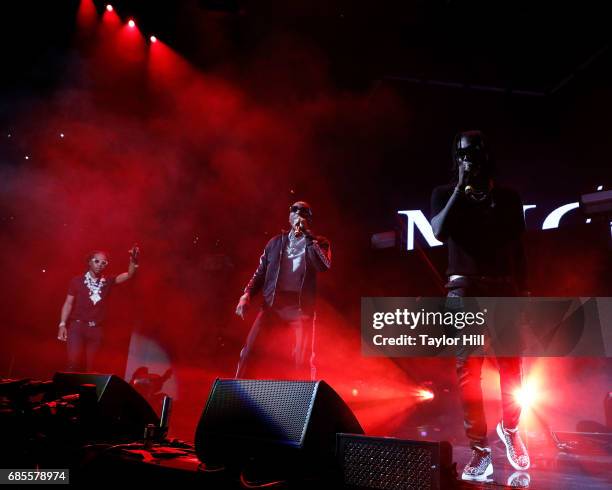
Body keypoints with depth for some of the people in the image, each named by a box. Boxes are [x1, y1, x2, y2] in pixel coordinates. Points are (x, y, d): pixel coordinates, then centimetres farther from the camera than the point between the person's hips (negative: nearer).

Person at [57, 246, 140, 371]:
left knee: (89, 366, 6)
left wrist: (133, 261, -25)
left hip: (96, 329, 2)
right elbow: (68, 303, 2)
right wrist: (62, 324, -6)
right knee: (74, 362, -11)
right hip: (77, 326, -2)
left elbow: (129, 275, -6)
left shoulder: (108, 281, 4)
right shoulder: (77, 281, 0)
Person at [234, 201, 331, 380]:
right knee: (250, 353, -5)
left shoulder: (318, 243, 11)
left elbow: (324, 265, -11)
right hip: (272, 305, 2)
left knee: (303, 362, -3)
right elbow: (260, 273, 16)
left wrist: (307, 235, -8)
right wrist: (246, 295, 0)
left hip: (301, 308, -2)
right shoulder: (276, 242, 17)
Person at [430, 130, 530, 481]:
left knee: (511, 365, 4)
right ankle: (480, 451, 2)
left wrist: (524, 293, 7)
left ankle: (510, 429, 31)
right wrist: (461, 187, -10)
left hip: (504, 288, 2)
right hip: (465, 289, -2)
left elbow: (518, 249, 13)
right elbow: (439, 232, -12)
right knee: (468, 369, -6)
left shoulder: (508, 197, 13)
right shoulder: (445, 194, 7)